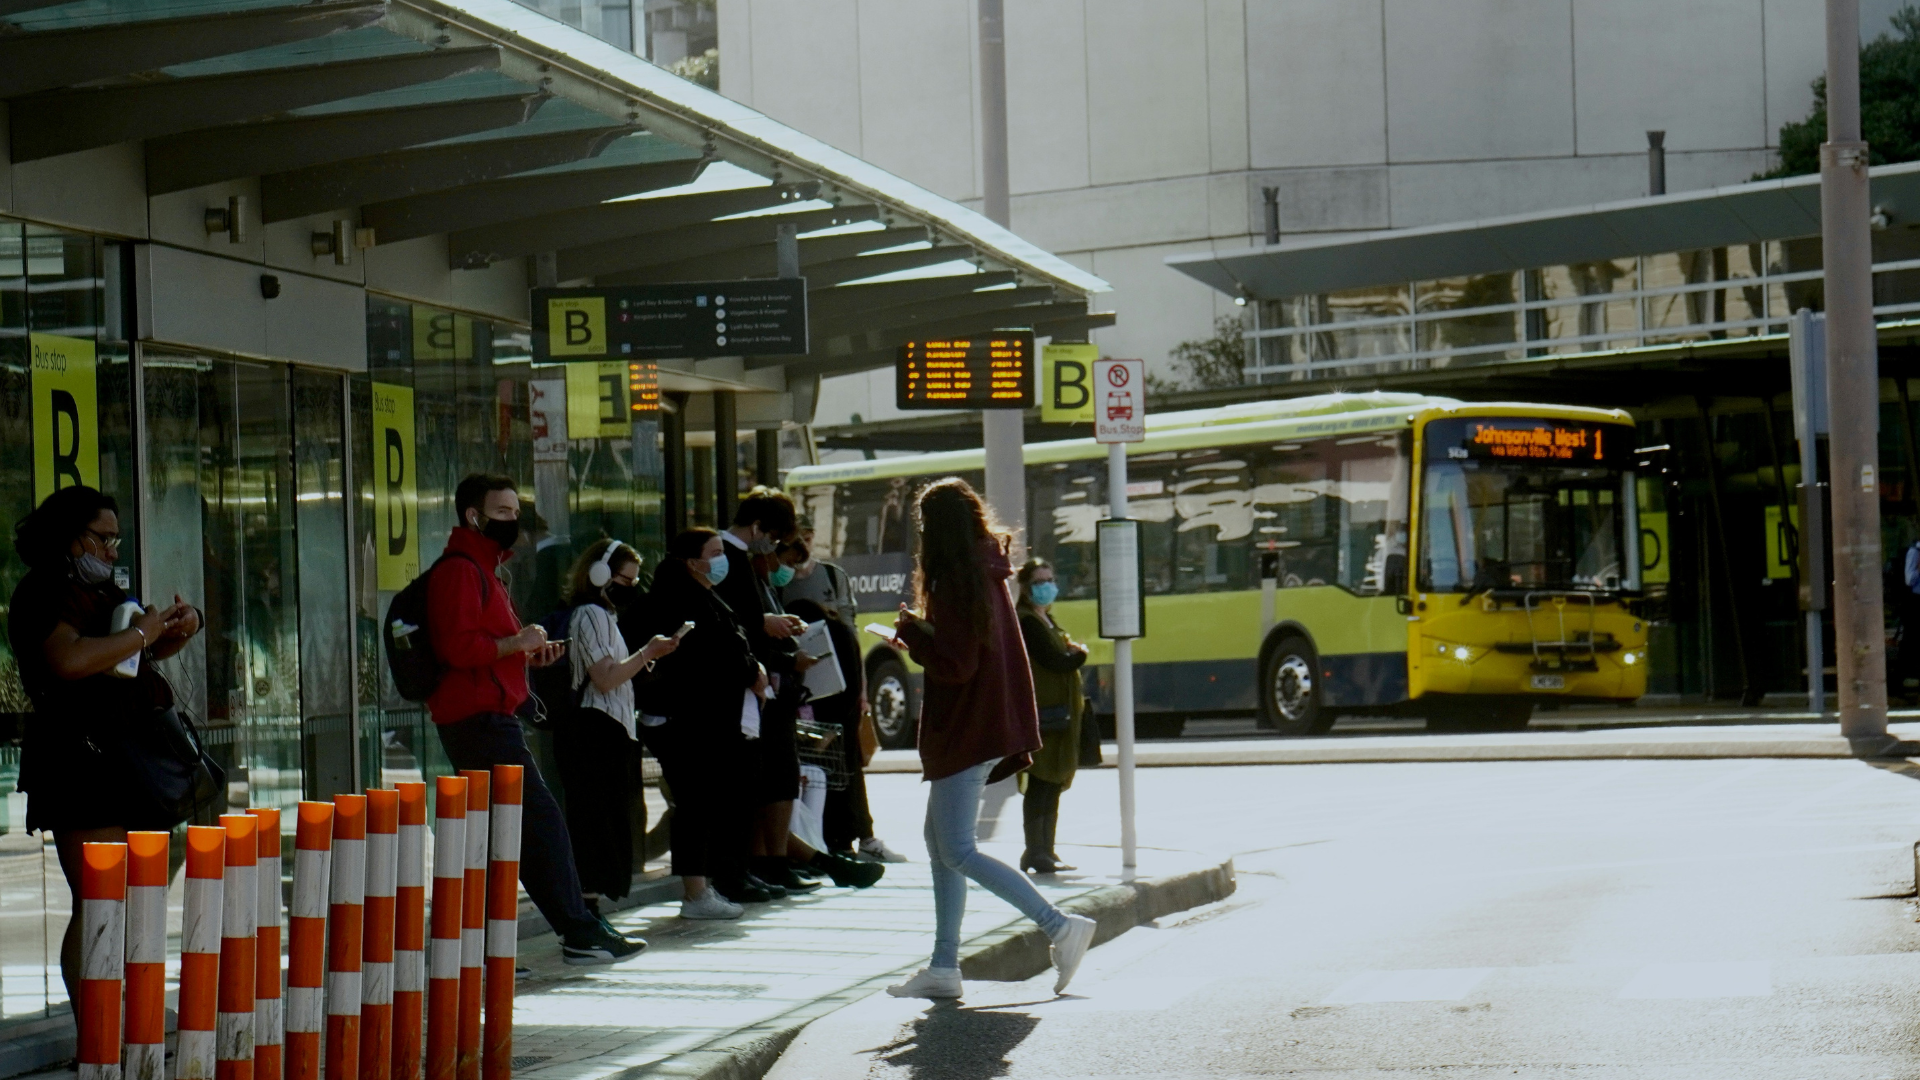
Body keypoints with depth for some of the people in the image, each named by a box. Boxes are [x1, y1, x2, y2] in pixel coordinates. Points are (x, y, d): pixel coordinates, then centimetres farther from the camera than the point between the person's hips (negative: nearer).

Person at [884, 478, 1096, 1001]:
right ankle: (943, 968, 14)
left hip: (967, 730, -10)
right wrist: (921, 635, 15)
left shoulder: (955, 583, -17)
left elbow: (956, 665, -21)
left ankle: (1060, 926, -12)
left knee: (957, 852, -8)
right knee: (941, 842, 14)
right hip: (992, 724, 10)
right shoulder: (988, 574, 11)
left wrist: (910, 631, -9)